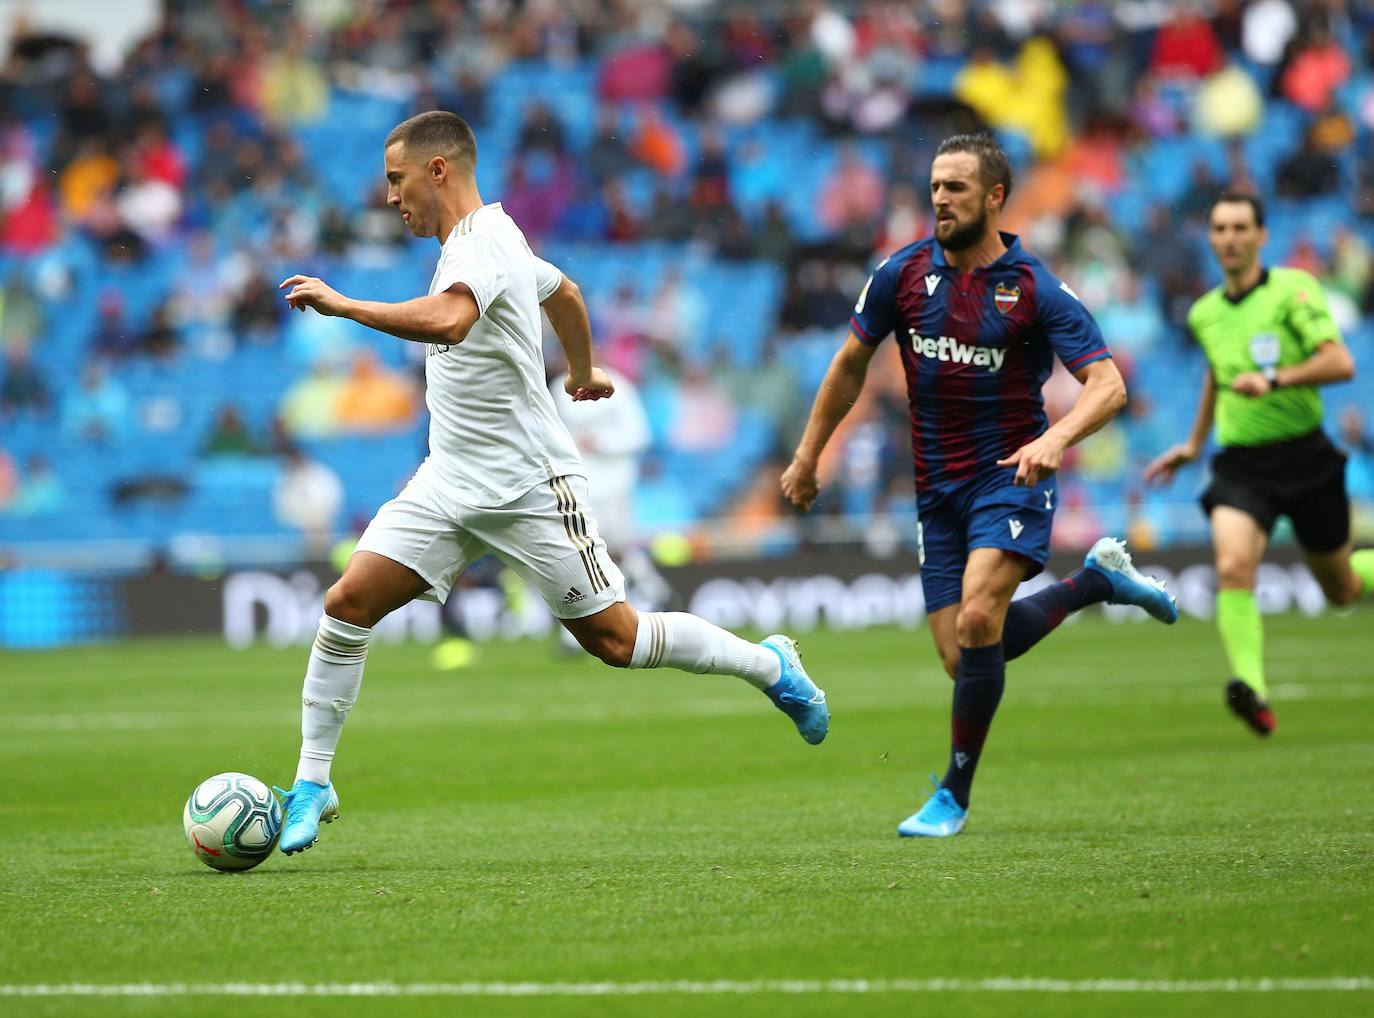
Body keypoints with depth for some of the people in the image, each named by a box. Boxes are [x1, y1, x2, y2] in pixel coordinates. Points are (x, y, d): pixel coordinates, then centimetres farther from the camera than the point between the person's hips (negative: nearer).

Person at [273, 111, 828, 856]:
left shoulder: (482, 243, -19)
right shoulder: (490, 238, 12)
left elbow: (447, 321, -42)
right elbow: (563, 291, 31)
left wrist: (341, 305, -37)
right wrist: (582, 372, 48)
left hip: (528, 487, -9)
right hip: (450, 482, 9)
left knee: (616, 639, 0)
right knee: (347, 603, -7)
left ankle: (770, 666, 22)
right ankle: (312, 784, -1)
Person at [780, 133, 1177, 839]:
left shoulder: (1035, 289, -9)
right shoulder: (903, 273, 1)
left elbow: (1107, 384, -14)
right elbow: (851, 363, 14)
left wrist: (1056, 438, -33)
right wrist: (807, 457, 16)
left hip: (1011, 475, -5)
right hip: (937, 487, 5)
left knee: (977, 625, -24)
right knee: (962, 660, 1)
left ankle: (955, 795, -7)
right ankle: (1097, 578, 26)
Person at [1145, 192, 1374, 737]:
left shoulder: (1293, 289, -9)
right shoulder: (1203, 314, 8)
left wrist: (1274, 379, -30)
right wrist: (1194, 443, 32)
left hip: (1304, 457, -3)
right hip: (1240, 463, 3)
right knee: (1233, 567, -25)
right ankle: (1252, 688, -33)